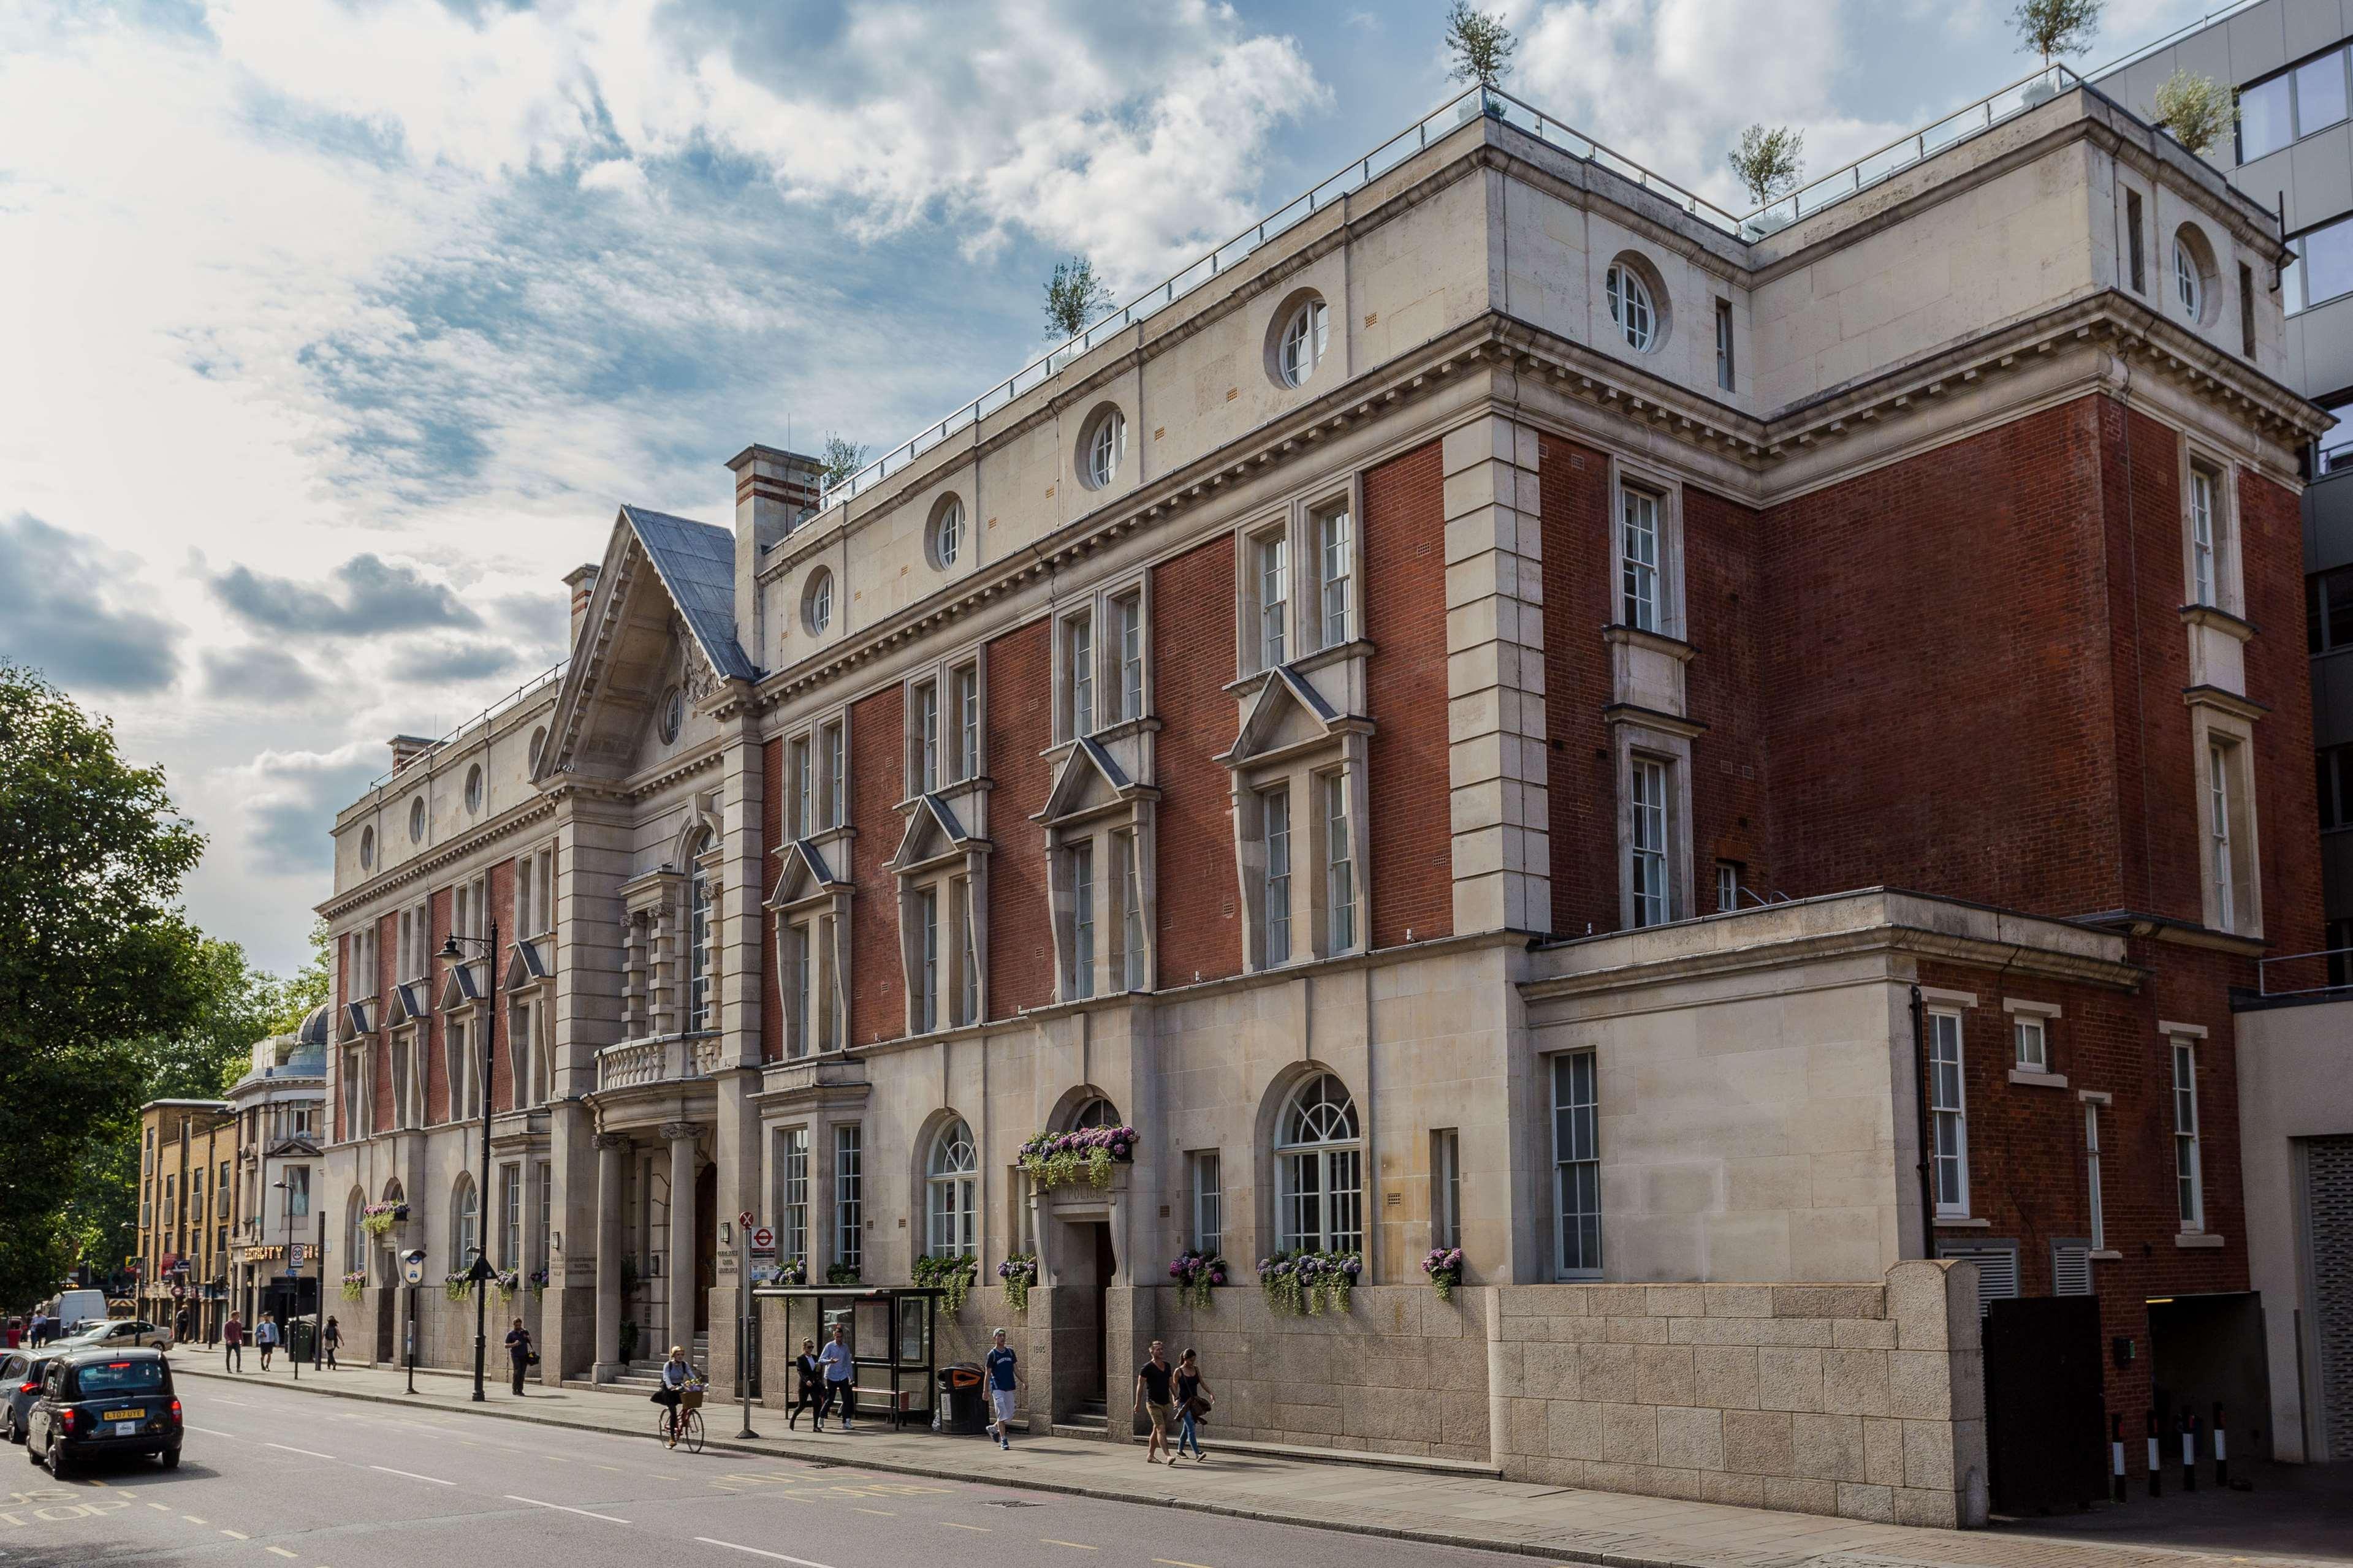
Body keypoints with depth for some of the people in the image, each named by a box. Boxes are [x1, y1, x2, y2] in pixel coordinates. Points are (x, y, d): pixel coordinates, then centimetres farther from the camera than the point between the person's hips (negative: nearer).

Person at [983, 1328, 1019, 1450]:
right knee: (1002, 1413, -11)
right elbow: (988, 1373, -4)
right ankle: (1003, 1440, -5)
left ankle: (994, 1429, 29)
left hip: (1010, 1387, 5)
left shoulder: (1010, 1352, 10)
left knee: (1010, 1416, 7)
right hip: (997, 1388, -5)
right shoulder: (992, 1354, -5)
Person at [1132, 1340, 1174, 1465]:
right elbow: (1140, 1386, -6)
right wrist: (1138, 1404, -8)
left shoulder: (1167, 1366, 11)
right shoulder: (1147, 1368, -9)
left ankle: (1150, 1456, 22)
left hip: (1165, 1403, 7)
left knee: (1156, 1430, 13)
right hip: (1153, 1403, -7)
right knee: (1161, 1429, -17)